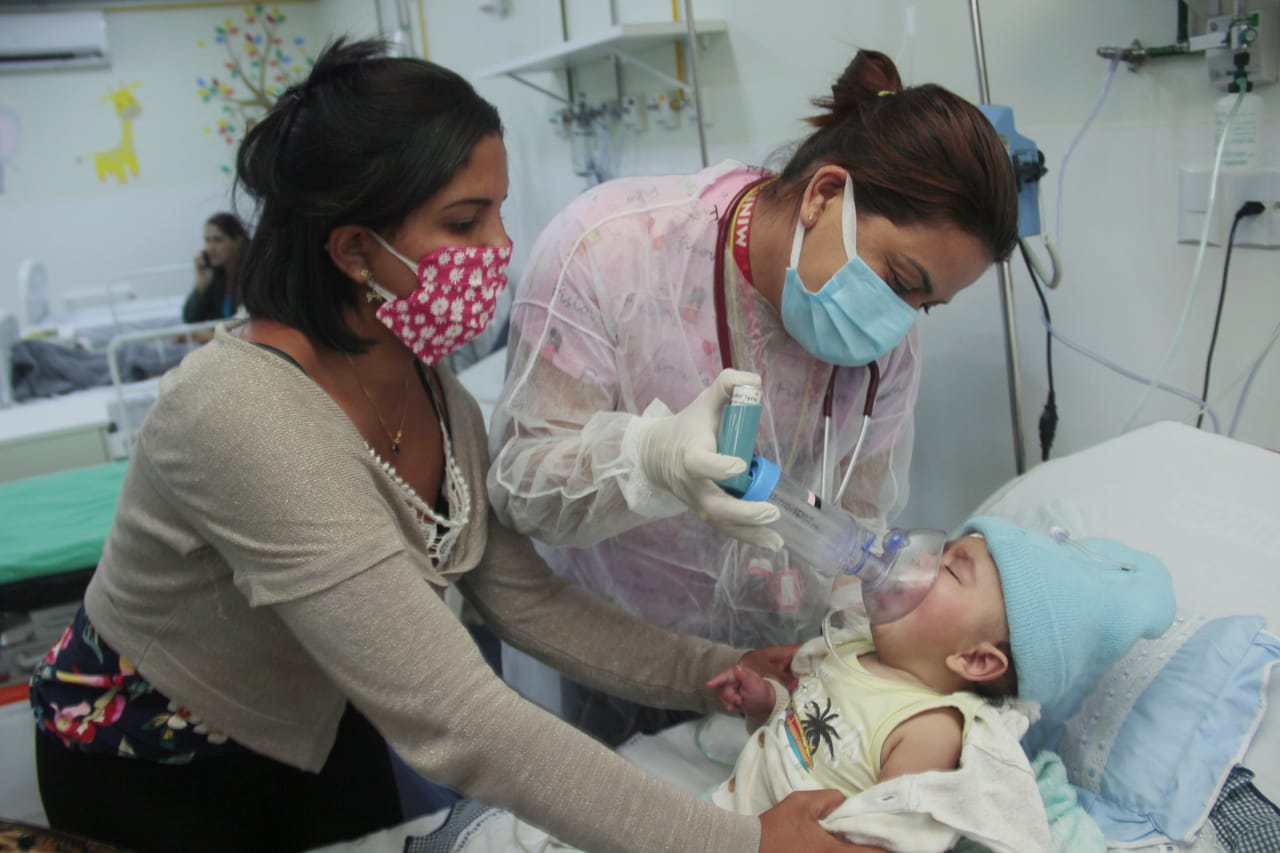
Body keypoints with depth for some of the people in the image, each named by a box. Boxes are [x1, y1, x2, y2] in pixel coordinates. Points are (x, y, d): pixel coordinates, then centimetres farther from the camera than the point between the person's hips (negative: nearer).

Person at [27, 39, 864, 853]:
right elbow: (453, 721, -40)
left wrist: (713, 674, -17)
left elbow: (522, 597, -7)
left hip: (320, 730, 6)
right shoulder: (247, 417, -37)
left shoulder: (433, 386, -13)